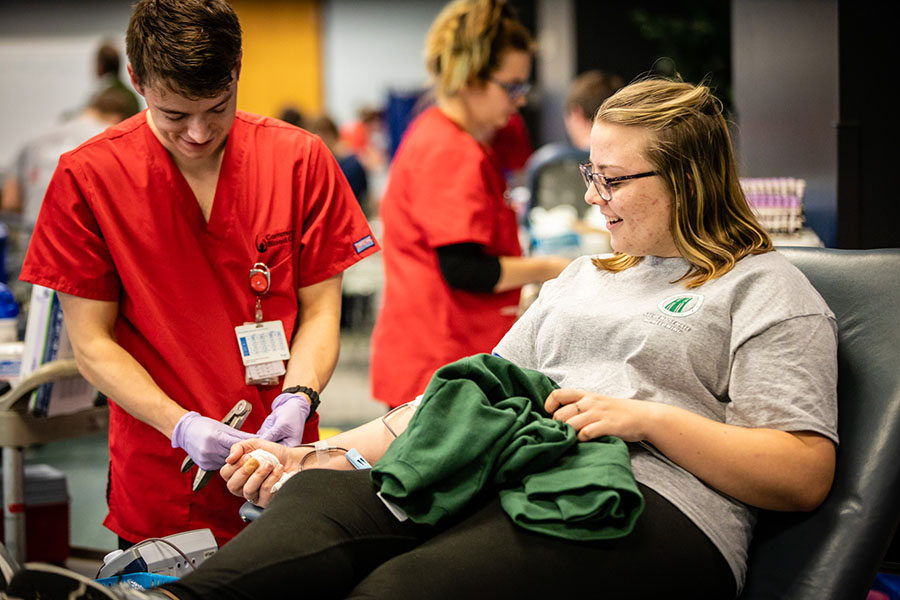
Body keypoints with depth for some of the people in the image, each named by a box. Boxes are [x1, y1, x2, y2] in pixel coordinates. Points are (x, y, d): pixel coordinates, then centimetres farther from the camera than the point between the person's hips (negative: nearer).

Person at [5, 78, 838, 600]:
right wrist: (319, 454, 16)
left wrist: (649, 416, -10)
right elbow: (473, 395, 27)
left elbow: (804, 475, 0)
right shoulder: (586, 277, 31)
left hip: (654, 510, -6)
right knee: (318, 500, -26)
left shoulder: (766, 287, 10)